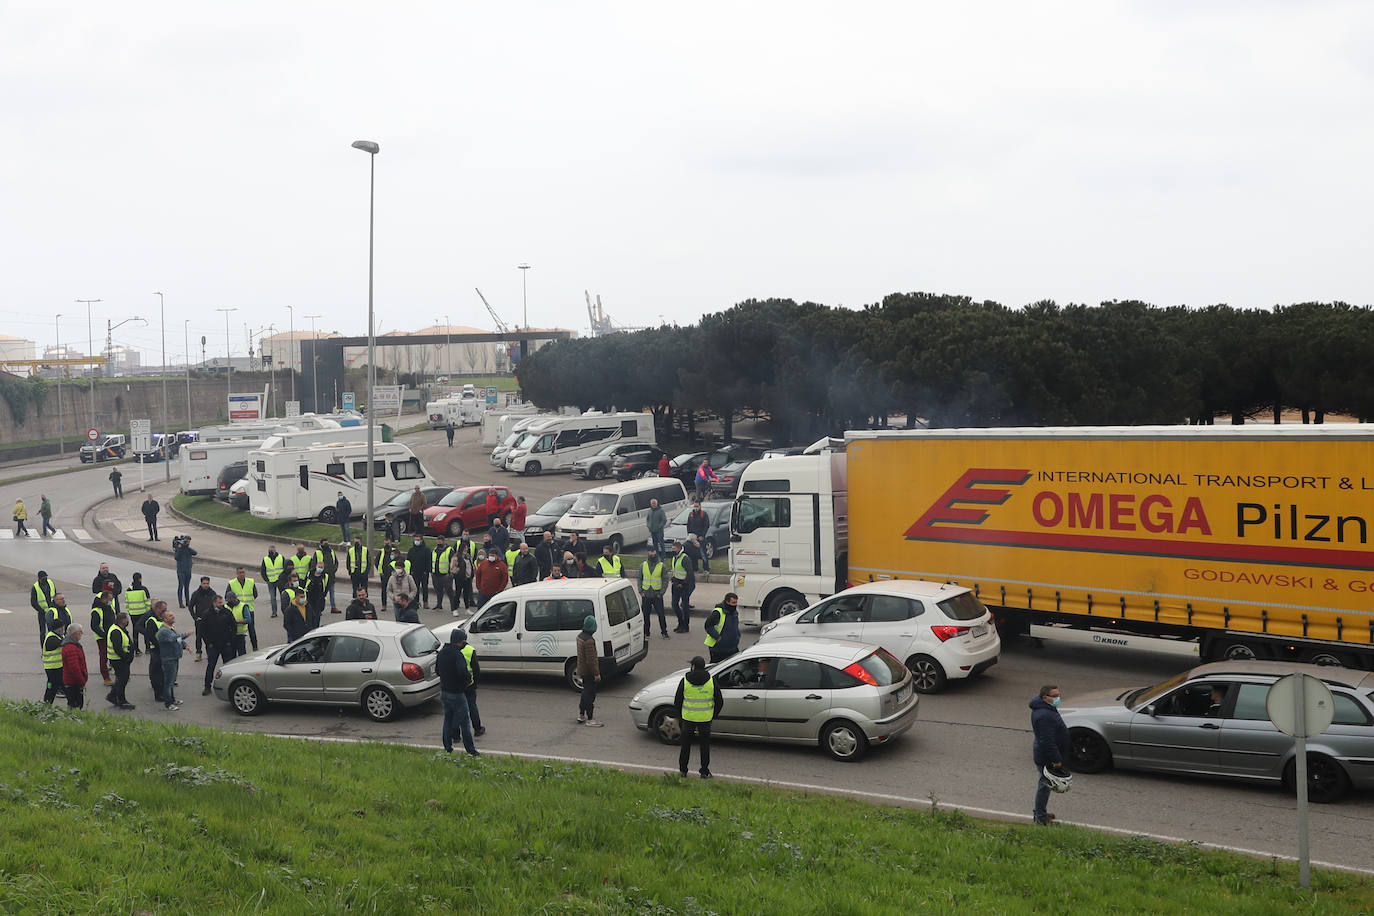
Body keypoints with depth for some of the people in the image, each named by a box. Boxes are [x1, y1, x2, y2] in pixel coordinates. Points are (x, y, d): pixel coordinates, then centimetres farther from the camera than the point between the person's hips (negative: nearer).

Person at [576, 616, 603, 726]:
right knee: (590, 694, -1)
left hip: (582, 670, 10)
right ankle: (590, 719, 5)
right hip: (589, 672, -10)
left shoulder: (580, 636, 5)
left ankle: (581, 715, 30)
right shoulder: (589, 640, -26)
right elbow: (591, 660, -25)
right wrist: (596, 673, -19)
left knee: (586, 692, 21)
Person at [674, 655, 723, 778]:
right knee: (704, 745, 12)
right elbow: (719, 701, 0)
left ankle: (682, 770, 20)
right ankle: (704, 772, 14)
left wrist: (679, 717, 14)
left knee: (686, 745, 14)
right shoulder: (711, 681, -6)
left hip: (688, 718, 0)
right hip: (705, 719, 0)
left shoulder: (685, 681, -8)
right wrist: (713, 715, 14)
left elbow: (677, 701, -1)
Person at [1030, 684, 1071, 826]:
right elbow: (1047, 740, -29)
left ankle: (1039, 812, 35)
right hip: (1046, 758, -11)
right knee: (1044, 785, 1)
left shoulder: (1046, 709, 7)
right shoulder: (1044, 716, -28)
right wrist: (1056, 759, -24)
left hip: (1043, 755, 11)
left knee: (1044, 784, 21)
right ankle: (1041, 817, 12)